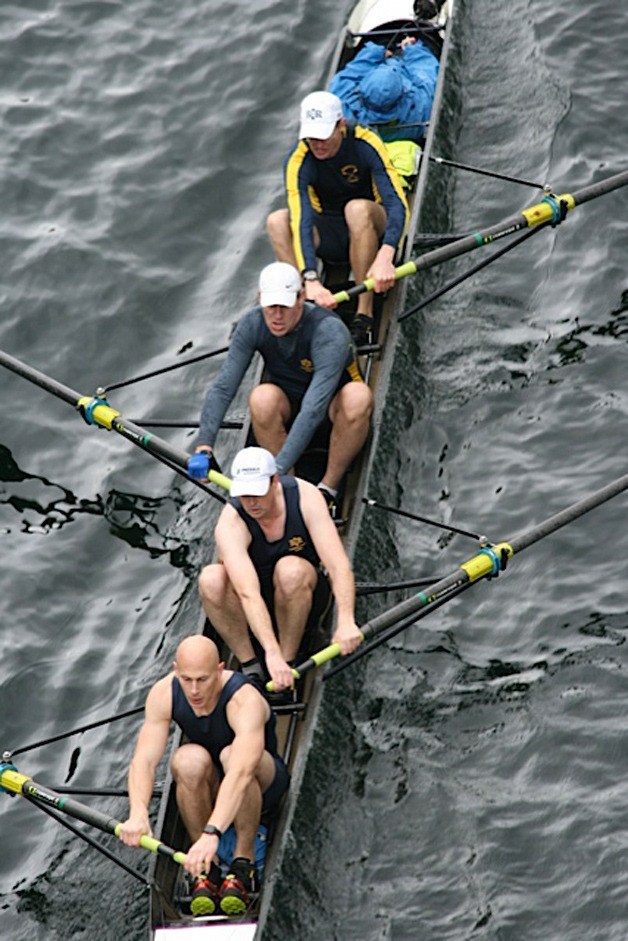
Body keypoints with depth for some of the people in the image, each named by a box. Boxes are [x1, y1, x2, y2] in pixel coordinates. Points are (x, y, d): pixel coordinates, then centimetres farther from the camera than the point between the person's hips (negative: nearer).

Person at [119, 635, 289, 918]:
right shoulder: (164, 694, -19)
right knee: (189, 760, -32)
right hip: (208, 787, 3)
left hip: (264, 781, -3)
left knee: (232, 756, -37)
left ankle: (244, 862, -20)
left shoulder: (245, 701, -33)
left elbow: (240, 774, -47)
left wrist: (212, 834, -60)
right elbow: (143, 760, -27)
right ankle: (207, 867, -19)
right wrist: (138, 814, -47)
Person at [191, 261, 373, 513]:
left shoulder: (330, 332, -34)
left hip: (332, 401, -2)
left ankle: (328, 488, -21)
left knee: (358, 397, -38)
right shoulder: (252, 325, -20)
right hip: (286, 399, 2)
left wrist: (279, 468, -50)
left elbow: (314, 408, -42)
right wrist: (204, 443, -39)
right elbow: (222, 387, -23)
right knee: (262, 398, -34)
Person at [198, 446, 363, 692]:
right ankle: (250, 665, -17)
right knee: (210, 579, -31)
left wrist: (346, 621, -44)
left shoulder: (305, 496, -22)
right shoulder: (230, 524, -26)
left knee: (290, 570, -35)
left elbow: (338, 564, -29)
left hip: (302, 594, 0)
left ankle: (288, 662, -19)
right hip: (255, 607, 0)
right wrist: (271, 651, -51)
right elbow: (248, 593, -39)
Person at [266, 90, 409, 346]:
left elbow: (397, 204, -32)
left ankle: (364, 313, -32)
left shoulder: (366, 143, -22)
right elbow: (302, 222, -31)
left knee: (357, 208, -36)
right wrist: (311, 280, -47)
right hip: (331, 237, 2)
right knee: (277, 221, -24)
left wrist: (385, 258, -49)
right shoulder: (299, 162, -19)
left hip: (373, 230, -2)